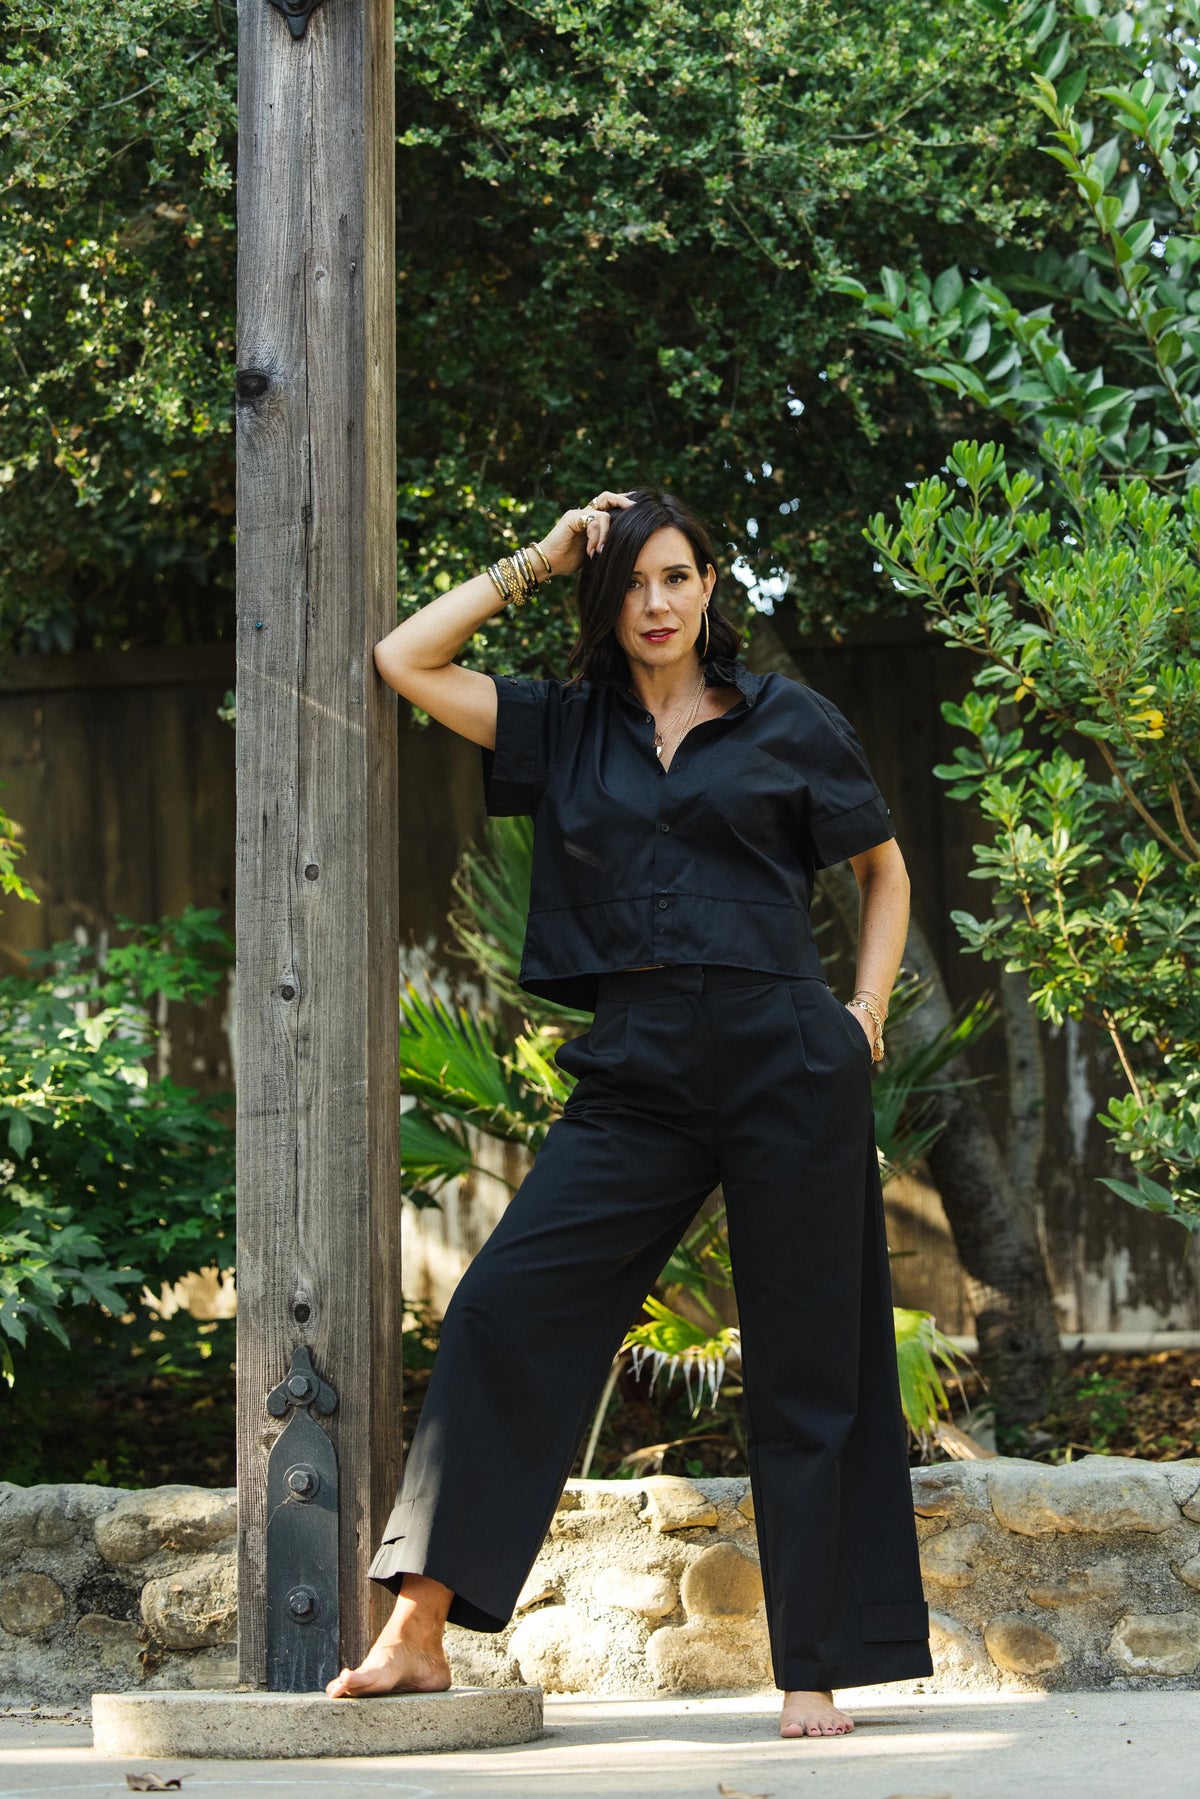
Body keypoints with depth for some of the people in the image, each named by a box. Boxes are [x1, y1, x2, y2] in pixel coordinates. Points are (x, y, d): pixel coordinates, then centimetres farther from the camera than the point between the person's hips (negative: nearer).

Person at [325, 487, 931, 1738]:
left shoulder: (788, 722, 8)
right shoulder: (566, 728, 14)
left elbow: (884, 869, 18)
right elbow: (406, 660, 7)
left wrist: (868, 1009, 5)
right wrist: (537, 562, 8)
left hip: (787, 1068, -2)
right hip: (636, 1073, 2)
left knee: (804, 1369, 0)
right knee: (506, 1306, -13)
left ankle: (814, 1672, 6)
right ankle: (418, 1633, -13)